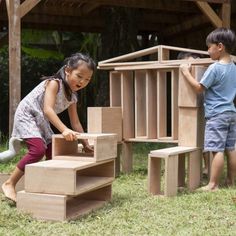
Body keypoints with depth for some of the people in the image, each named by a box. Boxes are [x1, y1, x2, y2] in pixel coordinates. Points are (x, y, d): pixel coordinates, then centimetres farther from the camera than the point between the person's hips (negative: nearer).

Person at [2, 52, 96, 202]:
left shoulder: (73, 97, 2)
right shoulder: (54, 83, -22)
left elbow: (76, 123, 9)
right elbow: (47, 109, -34)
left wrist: (86, 144, 6)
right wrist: (64, 130, -45)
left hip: (42, 122, 9)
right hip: (26, 116, -9)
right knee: (38, 150, -25)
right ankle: (9, 184, -19)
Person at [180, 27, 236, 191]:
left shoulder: (215, 68, -15)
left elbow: (199, 88, -12)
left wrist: (186, 73, -3)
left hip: (216, 114, -8)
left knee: (217, 150, -8)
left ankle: (213, 185, -5)